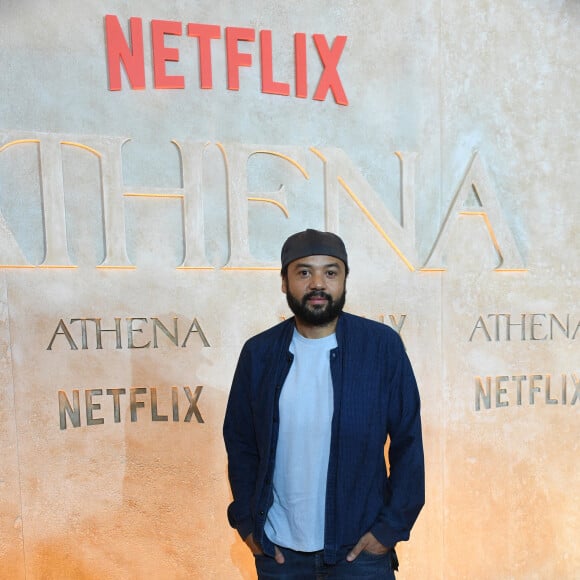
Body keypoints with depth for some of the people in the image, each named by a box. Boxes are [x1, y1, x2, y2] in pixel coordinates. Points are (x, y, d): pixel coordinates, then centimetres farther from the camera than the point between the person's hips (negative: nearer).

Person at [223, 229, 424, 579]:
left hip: (360, 548, -2)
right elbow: (240, 444, 3)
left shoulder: (383, 346, -10)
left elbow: (408, 442, -5)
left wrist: (393, 526, -7)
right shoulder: (259, 352, -4)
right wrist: (246, 521, -1)